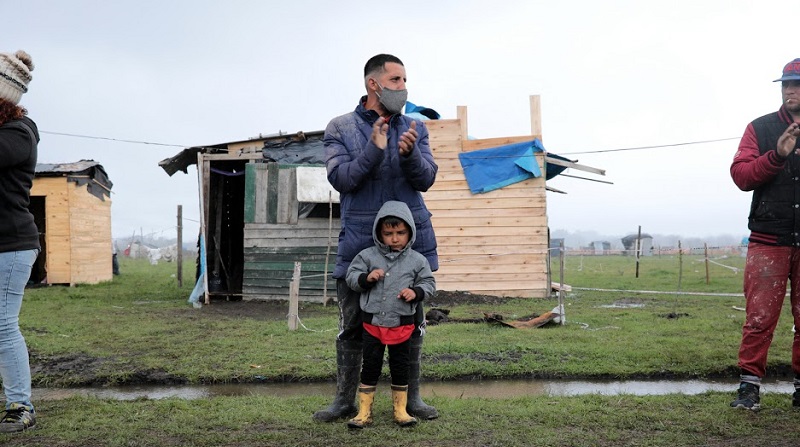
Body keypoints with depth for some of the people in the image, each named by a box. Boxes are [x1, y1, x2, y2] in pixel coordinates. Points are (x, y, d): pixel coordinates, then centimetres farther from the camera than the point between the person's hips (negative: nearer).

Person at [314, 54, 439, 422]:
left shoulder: (415, 128, 9)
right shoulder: (340, 129, 4)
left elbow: (426, 179, -2)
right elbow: (340, 178, -8)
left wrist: (410, 154, -22)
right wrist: (373, 151, -21)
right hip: (359, 241, -2)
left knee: (411, 323, 8)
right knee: (352, 325, 4)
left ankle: (411, 398, 19)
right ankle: (344, 400, 17)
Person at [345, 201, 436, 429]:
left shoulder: (417, 260, -1)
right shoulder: (367, 256, -2)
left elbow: (429, 283, 5)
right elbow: (351, 277, 0)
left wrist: (416, 292, -14)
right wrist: (366, 278, -19)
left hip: (402, 323, 0)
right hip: (372, 322, 0)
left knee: (400, 367, 11)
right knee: (370, 365, 7)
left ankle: (400, 409, 24)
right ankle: (364, 412, 16)